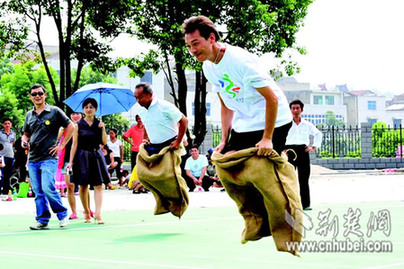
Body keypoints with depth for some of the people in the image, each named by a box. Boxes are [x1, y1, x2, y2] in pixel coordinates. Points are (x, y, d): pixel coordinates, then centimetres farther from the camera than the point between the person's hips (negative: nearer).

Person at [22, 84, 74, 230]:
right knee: (38, 192, 5)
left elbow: (70, 127, 3)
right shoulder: (29, 115, 14)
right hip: (33, 159, 5)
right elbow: (26, 134, 24)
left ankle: (63, 214, 1)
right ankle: (42, 220, 10)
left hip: (48, 158, -5)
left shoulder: (54, 111, 0)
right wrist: (24, 142, 1)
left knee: (47, 188, -17)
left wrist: (61, 145, -3)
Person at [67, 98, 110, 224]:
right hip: (82, 157, -1)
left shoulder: (99, 124, 7)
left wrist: (103, 128, -13)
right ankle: (87, 213, 16)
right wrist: (70, 162, -4)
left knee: (98, 185, -9)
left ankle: (98, 214, -15)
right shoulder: (78, 125, 2)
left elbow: (104, 142, 1)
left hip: (96, 156, 1)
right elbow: (74, 144, 1)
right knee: (83, 186, 2)